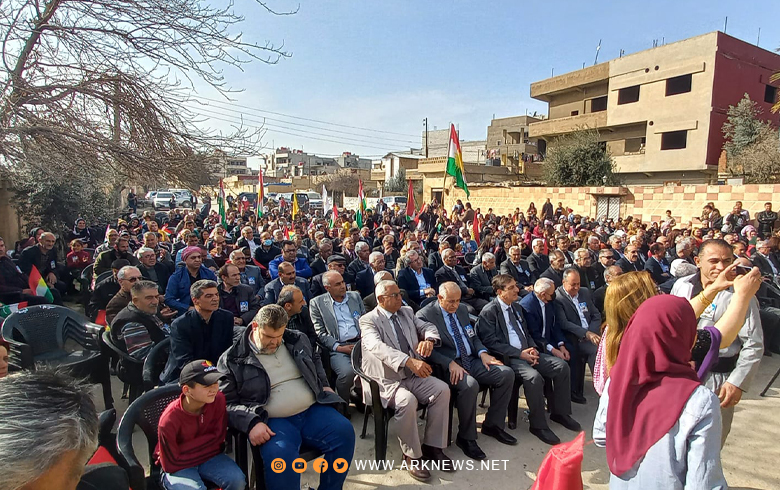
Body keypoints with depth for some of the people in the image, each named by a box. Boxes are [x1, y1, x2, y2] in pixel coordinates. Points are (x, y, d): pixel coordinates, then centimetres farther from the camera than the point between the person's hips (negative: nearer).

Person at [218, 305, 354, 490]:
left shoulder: (297, 340, 10)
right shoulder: (233, 360, -2)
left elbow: (314, 359, 30)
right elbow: (226, 403, -3)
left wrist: (324, 385, 16)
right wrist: (251, 423, -18)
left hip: (313, 410, 4)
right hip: (273, 421, -4)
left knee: (344, 432, -20)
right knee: (279, 455, -36)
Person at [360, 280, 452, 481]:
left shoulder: (407, 312, 10)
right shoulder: (368, 320, -11)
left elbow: (429, 327, 10)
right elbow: (378, 347, -29)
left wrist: (429, 339, -18)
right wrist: (409, 361, -45)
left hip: (412, 376, 6)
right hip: (385, 380, -6)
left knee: (442, 389, -16)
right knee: (407, 401, -33)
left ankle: (432, 446, -1)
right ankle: (412, 455, -9)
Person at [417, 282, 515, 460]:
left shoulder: (462, 309, 14)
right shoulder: (425, 315, -8)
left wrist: (482, 352, 0)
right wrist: (450, 363, -24)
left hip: (472, 361, 7)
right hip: (448, 366, -7)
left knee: (507, 373, -10)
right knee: (470, 384, -35)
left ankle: (492, 425, 7)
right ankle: (466, 437, -11)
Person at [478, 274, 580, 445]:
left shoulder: (517, 308, 17)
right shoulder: (488, 312, -9)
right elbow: (491, 343, -15)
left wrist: (533, 348, 1)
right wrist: (519, 353, -18)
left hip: (527, 352, 8)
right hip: (508, 357, -8)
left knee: (561, 365, -8)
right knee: (534, 376, -31)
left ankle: (559, 412, 10)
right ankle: (538, 425, -12)